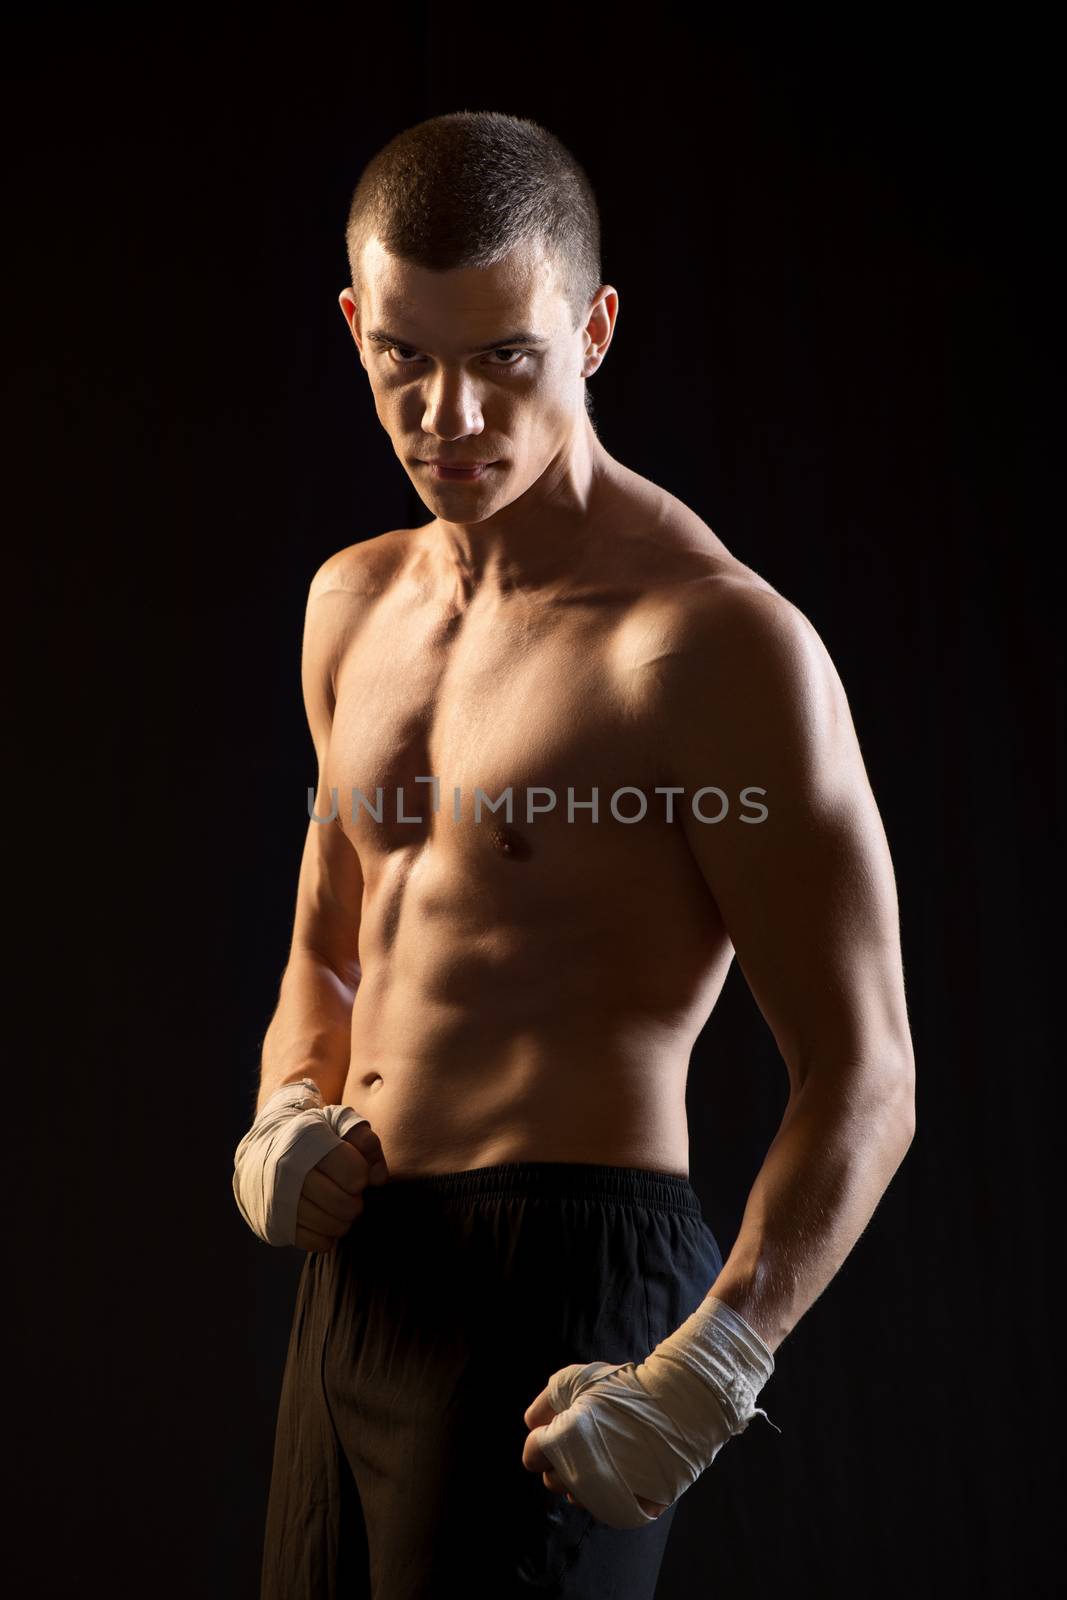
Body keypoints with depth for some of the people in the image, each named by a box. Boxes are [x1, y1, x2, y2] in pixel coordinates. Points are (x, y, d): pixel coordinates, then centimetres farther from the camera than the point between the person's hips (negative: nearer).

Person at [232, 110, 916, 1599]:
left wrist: (702, 1377, -22)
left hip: (564, 1274, -7)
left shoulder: (717, 641, -13)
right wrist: (288, 1117, 2)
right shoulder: (353, 603, 10)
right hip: (354, 1280, 7)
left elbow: (864, 1080, -14)